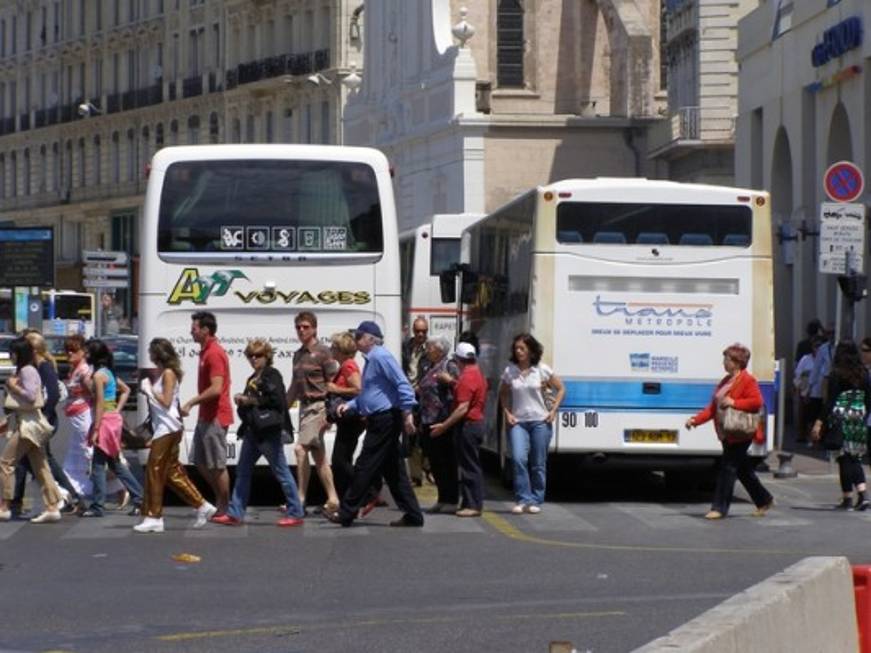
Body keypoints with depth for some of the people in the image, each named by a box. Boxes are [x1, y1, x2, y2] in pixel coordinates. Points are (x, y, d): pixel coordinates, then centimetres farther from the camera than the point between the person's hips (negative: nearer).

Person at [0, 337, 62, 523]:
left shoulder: (27, 371, -12)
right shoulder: (19, 371, 18)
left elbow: (31, 396, -24)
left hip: (29, 424, -10)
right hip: (23, 423, 10)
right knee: (40, 467, 6)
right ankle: (52, 508, 4)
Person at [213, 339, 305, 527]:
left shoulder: (272, 375, -8)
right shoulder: (252, 379, 19)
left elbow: (277, 400, -19)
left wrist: (251, 401, -14)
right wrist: (241, 401, 5)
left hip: (269, 431, -9)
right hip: (252, 430, 9)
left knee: (281, 471, -5)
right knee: (242, 471, 9)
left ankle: (296, 513, 0)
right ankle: (235, 514, 12)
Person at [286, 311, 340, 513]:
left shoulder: (322, 352, -8)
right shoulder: (298, 354, 15)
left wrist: (328, 413, -17)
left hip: (318, 406, -8)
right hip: (305, 406, 8)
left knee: (300, 449, -16)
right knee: (318, 455, 10)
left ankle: (301, 497, -13)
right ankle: (332, 498, 14)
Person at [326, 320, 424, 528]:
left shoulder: (380, 357, -14)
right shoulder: (371, 359, 18)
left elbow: (403, 385, -20)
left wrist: (407, 413, -25)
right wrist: (350, 405, 14)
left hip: (385, 421, -10)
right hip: (379, 421, 10)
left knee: (365, 467, -5)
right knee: (393, 471, 10)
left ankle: (346, 513, -1)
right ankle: (412, 515, 12)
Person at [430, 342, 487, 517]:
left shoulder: (467, 377, -18)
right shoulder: (477, 374, 13)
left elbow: (463, 408, -24)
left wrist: (444, 425, -21)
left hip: (467, 424, -10)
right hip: (477, 422, 10)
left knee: (469, 466, -7)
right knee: (472, 466, 13)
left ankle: (472, 505, -7)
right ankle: (473, 503, 17)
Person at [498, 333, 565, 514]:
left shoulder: (542, 370, -2)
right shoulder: (510, 371, 3)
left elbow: (561, 389, 7)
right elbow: (503, 394, 16)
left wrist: (553, 410, -2)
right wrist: (507, 413, 2)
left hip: (540, 422, -1)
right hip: (518, 422, 1)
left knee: (538, 464, 3)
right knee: (519, 458, -16)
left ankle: (536, 501, 13)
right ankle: (523, 499, -9)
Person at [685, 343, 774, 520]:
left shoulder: (748, 381, -10)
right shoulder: (725, 382, 17)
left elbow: (757, 402, -20)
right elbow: (713, 407, 15)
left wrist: (734, 403, -23)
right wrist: (696, 420, 4)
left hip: (740, 434, -9)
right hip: (727, 434, 9)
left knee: (728, 468, -9)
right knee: (743, 470, 16)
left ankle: (720, 508, -7)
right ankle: (764, 500, 29)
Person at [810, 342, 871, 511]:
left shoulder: (837, 375, -9)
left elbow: (830, 401, -12)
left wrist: (819, 423, -10)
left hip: (841, 419, -4)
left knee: (845, 459, 2)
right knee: (855, 459, 11)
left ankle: (847, 498, 3)